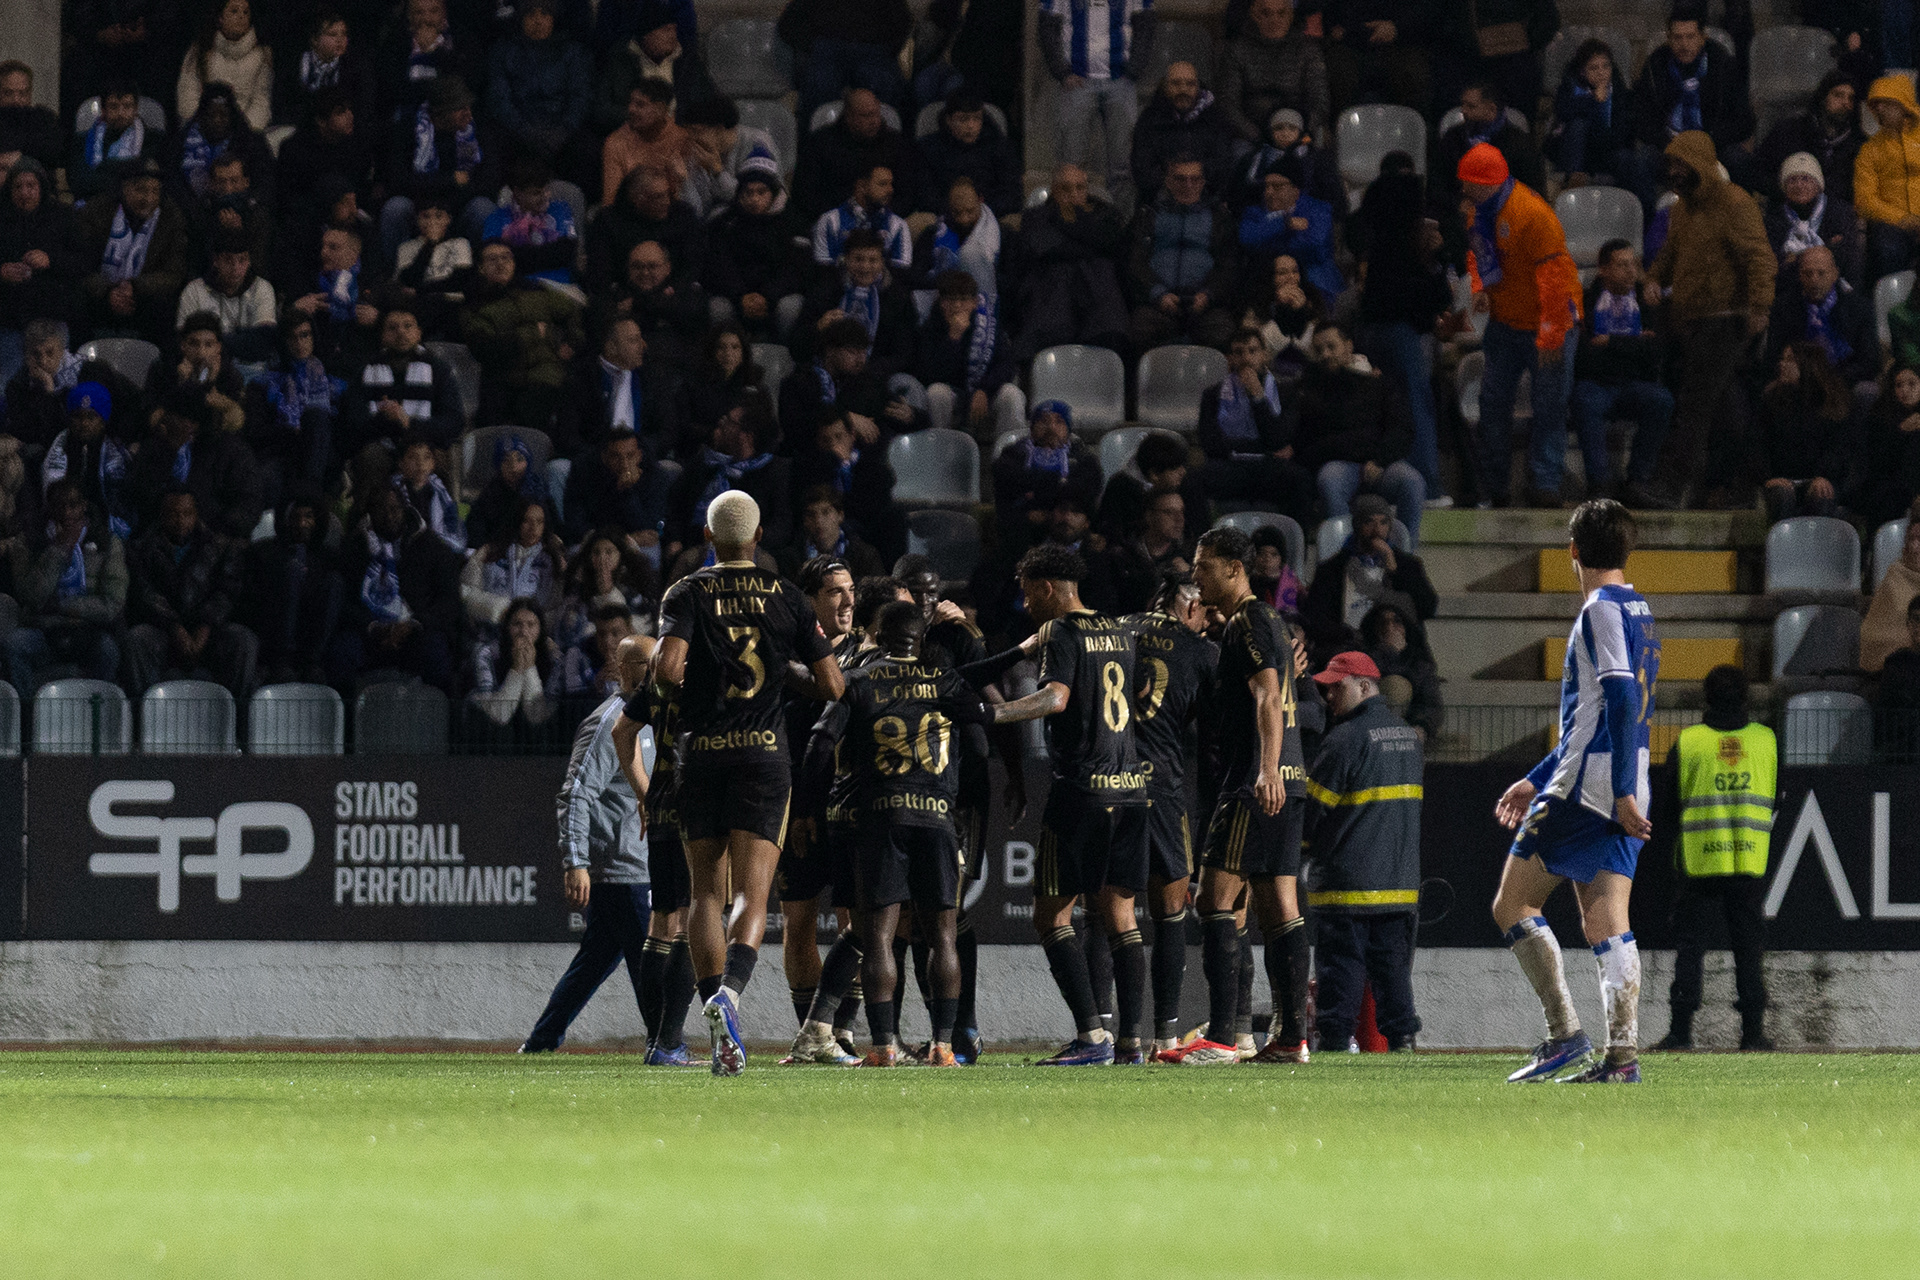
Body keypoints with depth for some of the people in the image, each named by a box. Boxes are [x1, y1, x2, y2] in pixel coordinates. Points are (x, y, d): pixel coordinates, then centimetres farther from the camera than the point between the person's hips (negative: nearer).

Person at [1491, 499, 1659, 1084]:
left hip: (1584, 789, -8)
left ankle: (1564, 1032, -8)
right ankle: (1622, 1054, -6)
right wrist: (1537, 781, 31)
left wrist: (1621, 791, -24)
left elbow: (1621, 700, -21)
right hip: (1620, 797, 8)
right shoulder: (1638, 612, 20)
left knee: (1512, 906, 0)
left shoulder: (1601, 610, -9)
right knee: (1606, 924, 4)